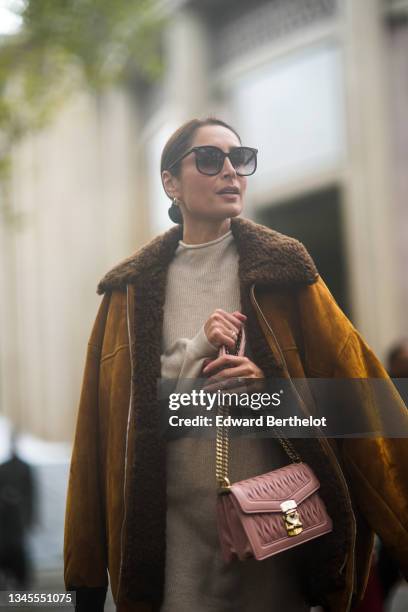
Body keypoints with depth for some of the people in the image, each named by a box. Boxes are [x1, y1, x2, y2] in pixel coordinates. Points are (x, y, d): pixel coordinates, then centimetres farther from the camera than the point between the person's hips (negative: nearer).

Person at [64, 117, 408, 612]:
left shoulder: (283, 270, 4)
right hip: (176, 519, 1)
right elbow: (125, 406, 3)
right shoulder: (134, 288, 7)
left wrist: (273, 385, -18)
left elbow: (350, 379, -1)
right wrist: (196, 350, -9)